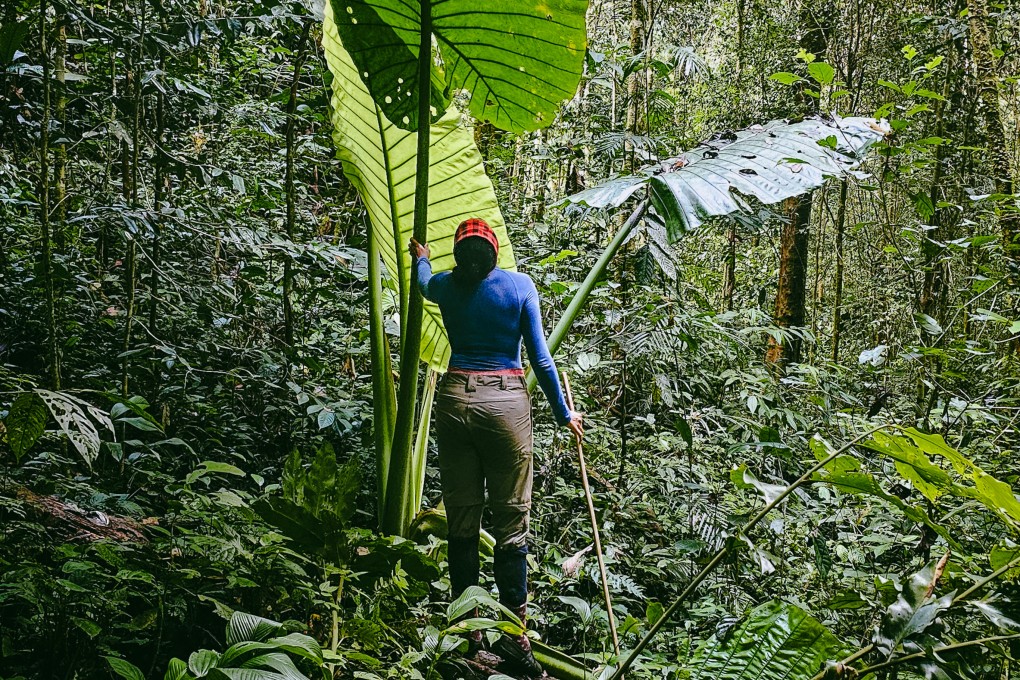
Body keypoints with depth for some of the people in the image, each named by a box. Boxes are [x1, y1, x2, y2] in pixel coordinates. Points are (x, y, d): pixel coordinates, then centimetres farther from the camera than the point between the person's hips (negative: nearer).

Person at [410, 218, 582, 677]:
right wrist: (563, 413, 11)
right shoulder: (520, 286, 1)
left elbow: (424, 282, 35)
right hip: (506, 402, -2)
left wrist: (421, 259, 57)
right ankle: (512, 634, 5)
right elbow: (540, 360, 1)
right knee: (511, 519, 3)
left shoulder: (446, 286, 8)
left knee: (461, 518, 9)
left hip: (455, 398, 3)